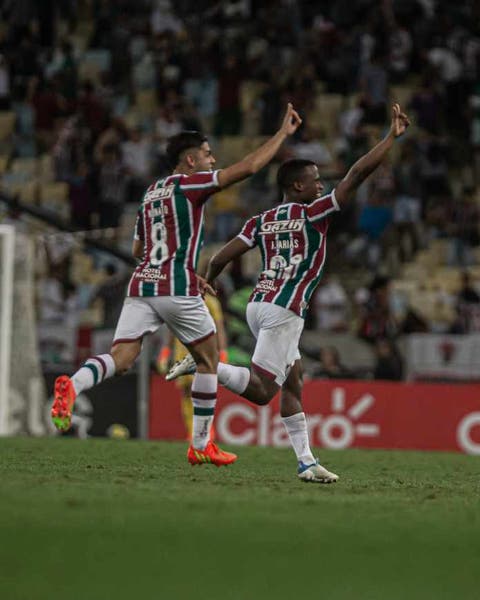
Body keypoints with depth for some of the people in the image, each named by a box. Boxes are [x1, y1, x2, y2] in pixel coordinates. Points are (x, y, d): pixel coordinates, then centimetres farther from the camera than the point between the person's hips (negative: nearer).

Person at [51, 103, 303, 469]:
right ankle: (201, 446, 14)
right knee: (208, 359, 12)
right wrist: (284, 132, 2)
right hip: (177, 290, -6)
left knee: (121, 359, -6)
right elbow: (249, 167, -8)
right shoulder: (189, 184, -1)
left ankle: (72, 386, -37)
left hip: (141, 286, 6)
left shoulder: (151, 193, 21)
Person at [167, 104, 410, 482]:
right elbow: (358, 173, -7)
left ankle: (306, 462, 9)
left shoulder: (262, 221, 13)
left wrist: (207, 286, 27)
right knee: (262, 391, -10)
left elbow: (222, 258, 8)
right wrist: (393, 135, -1)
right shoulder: (313, 212, -3)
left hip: (259, 305, 8)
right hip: (284, 310, -8)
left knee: (293, 385, 12)